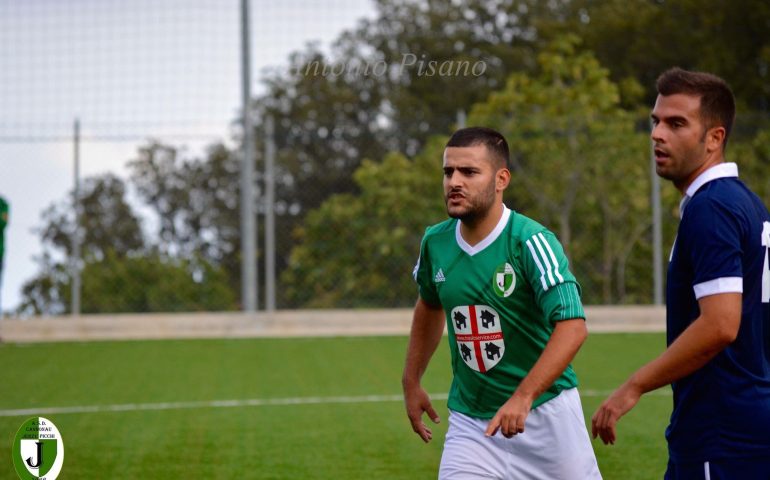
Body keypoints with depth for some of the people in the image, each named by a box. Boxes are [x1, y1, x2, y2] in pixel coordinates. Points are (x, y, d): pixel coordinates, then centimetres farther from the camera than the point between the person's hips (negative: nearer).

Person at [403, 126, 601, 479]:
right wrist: (411, 381, 18)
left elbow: (572, 325, -28)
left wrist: (523, 396, -38)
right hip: (470, 422, 4)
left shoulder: (531, 241, -17)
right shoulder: (435, 242, 0)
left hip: (543, 410, -4)